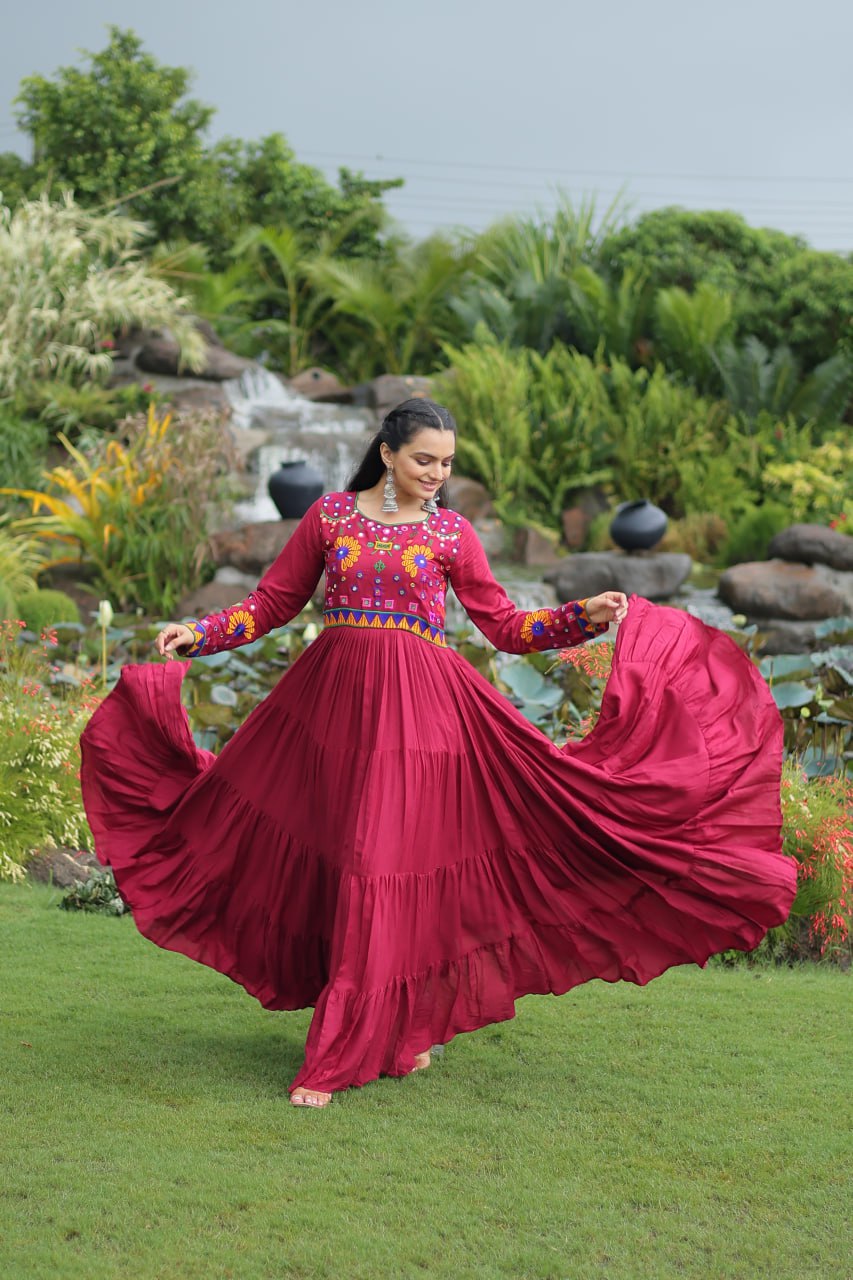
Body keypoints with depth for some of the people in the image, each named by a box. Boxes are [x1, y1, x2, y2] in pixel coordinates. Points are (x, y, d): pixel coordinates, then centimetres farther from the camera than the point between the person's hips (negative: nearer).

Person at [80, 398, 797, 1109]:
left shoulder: (450, 532, 6)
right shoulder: (331, 515, 7)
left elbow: (504, 625, 8)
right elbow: (274, 602, 12)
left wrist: (584, 617, -4)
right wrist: (201, 634, 2)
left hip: (419, 705, -1)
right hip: (334, 695, 1)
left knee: (392, 868, -6)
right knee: (330, 858, 0)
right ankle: (396, 1030, 13)